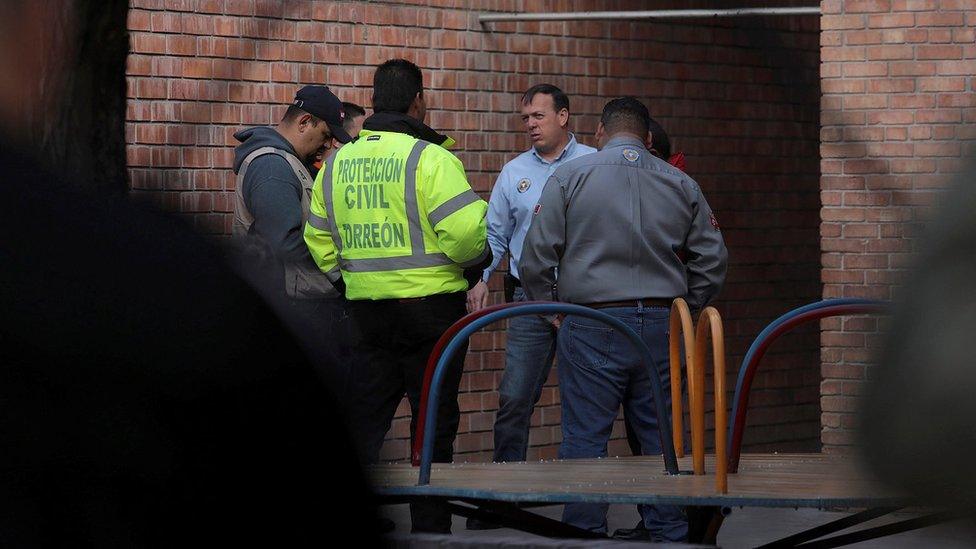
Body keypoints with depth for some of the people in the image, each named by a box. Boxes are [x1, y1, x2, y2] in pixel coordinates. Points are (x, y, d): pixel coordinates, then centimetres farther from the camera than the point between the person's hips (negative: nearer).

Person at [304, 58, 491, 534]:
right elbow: (465, 231, -20)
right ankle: (430, 531, 6)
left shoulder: (337, 164, 9)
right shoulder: (430, 158, -12)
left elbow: (318, 238, 14)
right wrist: (476, 260, -1)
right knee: (434, 427, 3)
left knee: (363, 423, 9)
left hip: (365, 310, 5)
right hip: (430, 305, -5)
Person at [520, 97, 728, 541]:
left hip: (591, 328, -3)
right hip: (659, 328, 3)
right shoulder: (681, 185, 10)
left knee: (585, 437, 0)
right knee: (661, 435, 10)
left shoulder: (570, 178, 1)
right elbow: (712, 259, 12)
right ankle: (669, 533, 12)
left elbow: (536, 255, -3)